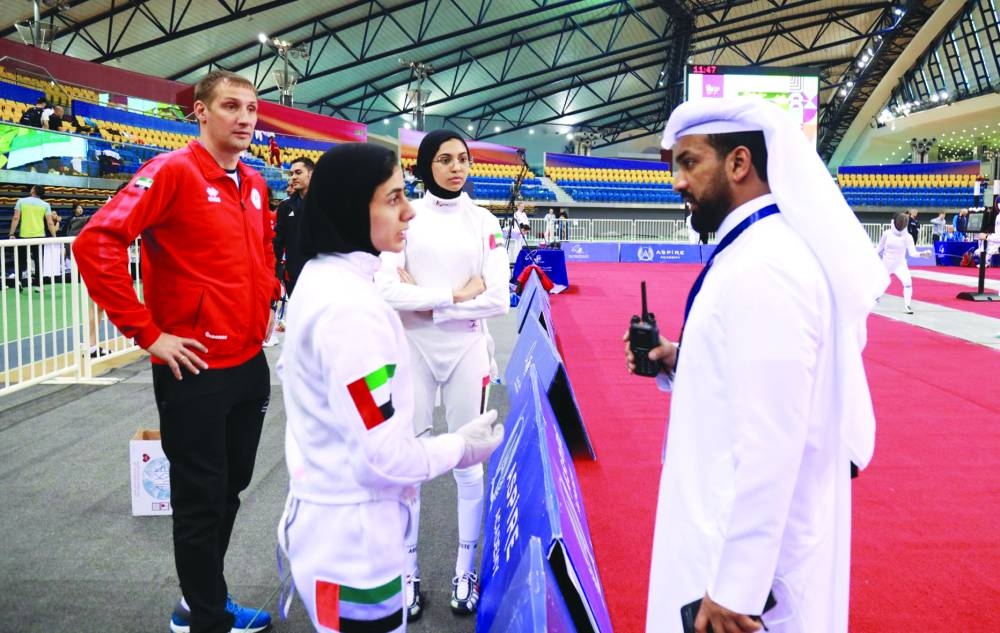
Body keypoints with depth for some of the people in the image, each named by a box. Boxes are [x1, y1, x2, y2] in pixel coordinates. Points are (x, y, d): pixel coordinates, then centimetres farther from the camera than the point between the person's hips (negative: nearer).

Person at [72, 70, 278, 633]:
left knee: (231, 487, 19)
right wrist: (147, 333, -20)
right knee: (201, 498, 6)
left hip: (250, 363, 8)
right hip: (196, 369, -8)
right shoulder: (172, 171, -14)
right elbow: (96, 244, -22)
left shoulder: (255, 184, 9)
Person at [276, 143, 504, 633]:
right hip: (352, 544, -9)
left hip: (325, 521, 9)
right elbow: (382, 459, -26)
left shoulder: (319, 277, 3)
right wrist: (460, 446, -9)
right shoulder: (352, 306, -26)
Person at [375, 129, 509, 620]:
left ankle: (466, 570, 25)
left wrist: (427, 302, -12)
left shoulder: (484, 222, 2)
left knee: (470, 462, 8)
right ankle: (408, 572, 23)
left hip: (467, 350, 1)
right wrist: (455, 294, -15)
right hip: (413, 349, -1)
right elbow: (386, 291, -13)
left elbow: (498, 299, -7)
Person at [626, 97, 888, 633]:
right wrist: (681, 362, 1)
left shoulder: (764, 267, -25)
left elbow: (772, 443, -27)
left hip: (755, 548, -9)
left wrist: (736, 586, -22)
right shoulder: (761, 249, 8)